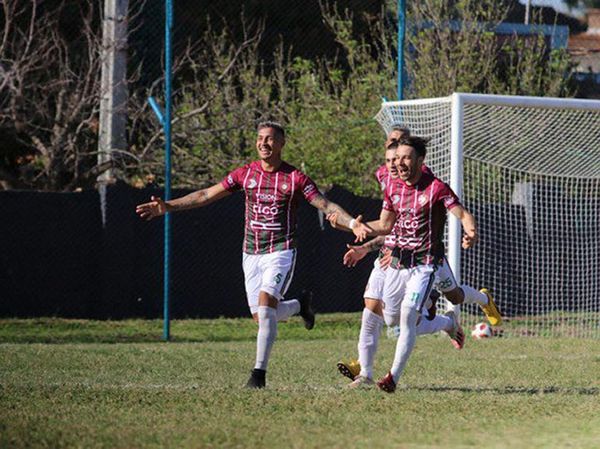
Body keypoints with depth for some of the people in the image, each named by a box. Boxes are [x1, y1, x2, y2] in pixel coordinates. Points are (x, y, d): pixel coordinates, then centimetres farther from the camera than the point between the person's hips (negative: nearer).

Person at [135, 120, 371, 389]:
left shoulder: (295, 178, -5)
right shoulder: (245, 174, 4)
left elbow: (326, 206, -7)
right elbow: (207, 195, 6)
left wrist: (352, 223, -24)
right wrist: (167, 207, 1)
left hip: (280, 252, -4)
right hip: (251, 253, 4)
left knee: (265, 305, -22)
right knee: (260, 316, 2)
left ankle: (259, 372, -16)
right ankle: (299, 305, 34)